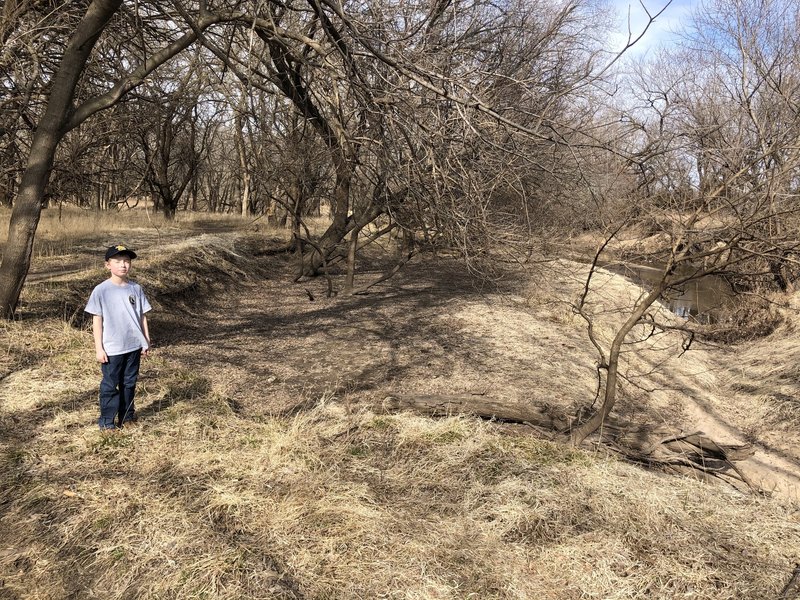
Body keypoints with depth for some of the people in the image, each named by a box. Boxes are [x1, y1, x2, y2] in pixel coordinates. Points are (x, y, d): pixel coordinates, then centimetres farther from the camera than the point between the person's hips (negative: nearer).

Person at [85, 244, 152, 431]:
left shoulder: (136, 288, 3)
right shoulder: (101, 290, -8)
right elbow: (97, 320, -6)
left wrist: (146, 341, 8)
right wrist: (99, 348, -8)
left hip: (134, 346, 4)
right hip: (112, 349, -4)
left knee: (129, 383, 15)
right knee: (110, 385, 6)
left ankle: (127, 416, 28)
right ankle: (107, 421, 17)